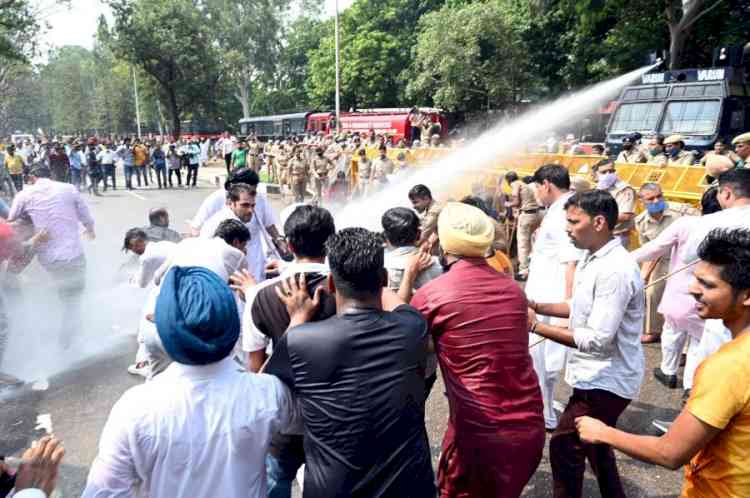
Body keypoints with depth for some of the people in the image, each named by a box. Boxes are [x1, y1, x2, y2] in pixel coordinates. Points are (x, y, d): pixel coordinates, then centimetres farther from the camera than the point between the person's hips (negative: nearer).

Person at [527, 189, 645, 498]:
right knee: (594, 447, 23)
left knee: (564, 447, 0)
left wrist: (535, 326, -26)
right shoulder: (593, 259, 6)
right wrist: (537, 306, 2)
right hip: (598, 376, 10)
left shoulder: (615, 270, -27)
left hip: (606, 381, -10)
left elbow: (597, 340, -30)